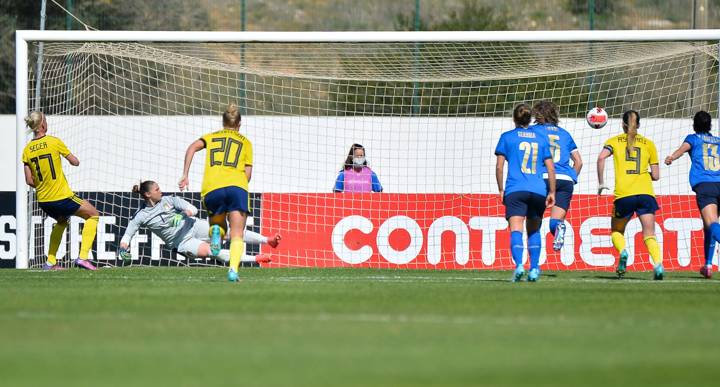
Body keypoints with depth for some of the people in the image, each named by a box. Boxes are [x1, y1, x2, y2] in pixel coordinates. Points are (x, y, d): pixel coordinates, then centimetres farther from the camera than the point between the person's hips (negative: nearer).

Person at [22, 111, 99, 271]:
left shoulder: (27, 150, 2)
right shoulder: (54, 142, -11)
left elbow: (29, 181, 3)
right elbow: (75, 162, -2)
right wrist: (68, 155, 20)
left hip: (43, 201, 6)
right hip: (62, 197, -6)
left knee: (62, 221, 34)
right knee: (93, 215, 13)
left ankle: (50, 262, 26)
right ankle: (83, 257, 1)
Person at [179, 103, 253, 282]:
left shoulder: (212, 137, 24)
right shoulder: (245, 142, 21)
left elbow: (192, 148, 5)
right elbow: (248, 173, 12)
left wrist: (185, 175, 2)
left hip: (212, 189, 1)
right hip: (237, 186, -1)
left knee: (218, 224, 24)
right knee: (237, 235, -2)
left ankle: (216, 231, -13)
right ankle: (233, 269, -27)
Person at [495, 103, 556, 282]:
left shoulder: (507, 137, 8)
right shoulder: (541, 138, 14)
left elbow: (499, 166, 2)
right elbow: (551, 168, 11)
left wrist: (501, 190, 10)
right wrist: (552, 192, 15)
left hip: (515, 190, -3)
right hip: (538, 190, 3)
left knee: (516, 229, -13)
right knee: (534, 230, 18)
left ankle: (519, 265, -33)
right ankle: (534, 269, 12)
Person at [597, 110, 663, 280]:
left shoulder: (614, 141, 11)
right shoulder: (648, 143, 13)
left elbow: (601, 157, -9)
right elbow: (655, 175, 10)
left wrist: (601, 183, -1)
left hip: (623, 195, -1)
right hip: (645, 193, 1)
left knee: (616, 231, 19)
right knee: (649, 235, -1)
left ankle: (622, 251, -12)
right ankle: (658, 263, -26)